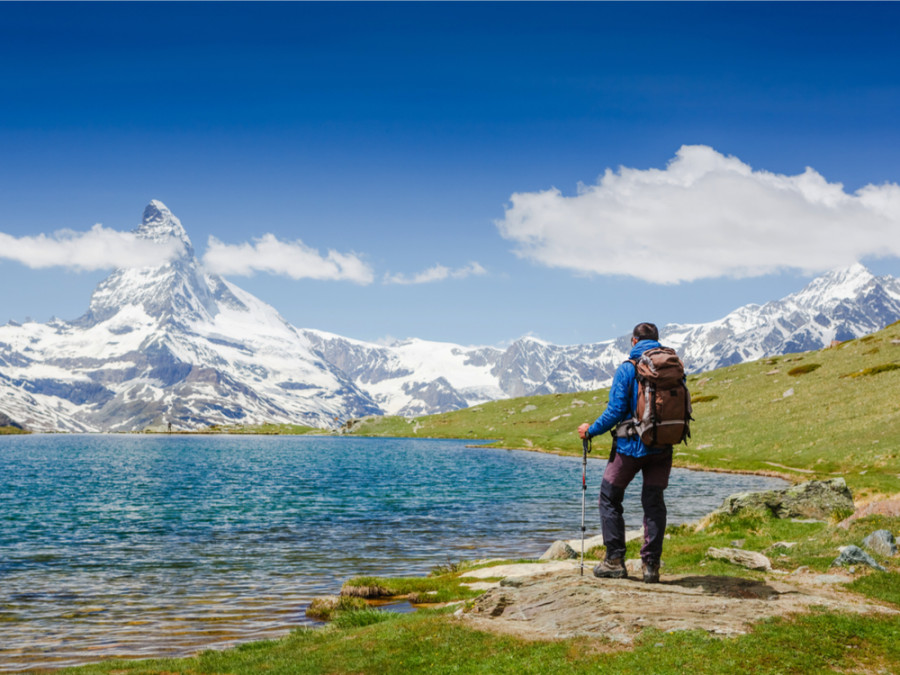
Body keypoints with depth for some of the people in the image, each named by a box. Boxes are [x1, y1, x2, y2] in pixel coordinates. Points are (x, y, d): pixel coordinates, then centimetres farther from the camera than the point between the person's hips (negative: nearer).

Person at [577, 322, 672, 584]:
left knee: (610, 499, 10)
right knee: (654, 503, 10)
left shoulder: (626, 369, -9)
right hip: (663, 448, 4)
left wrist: (590, 430, 2)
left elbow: (615, 411, -12)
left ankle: (615, 560, 8)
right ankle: (651, 564, 5)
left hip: (631, 446, -4)